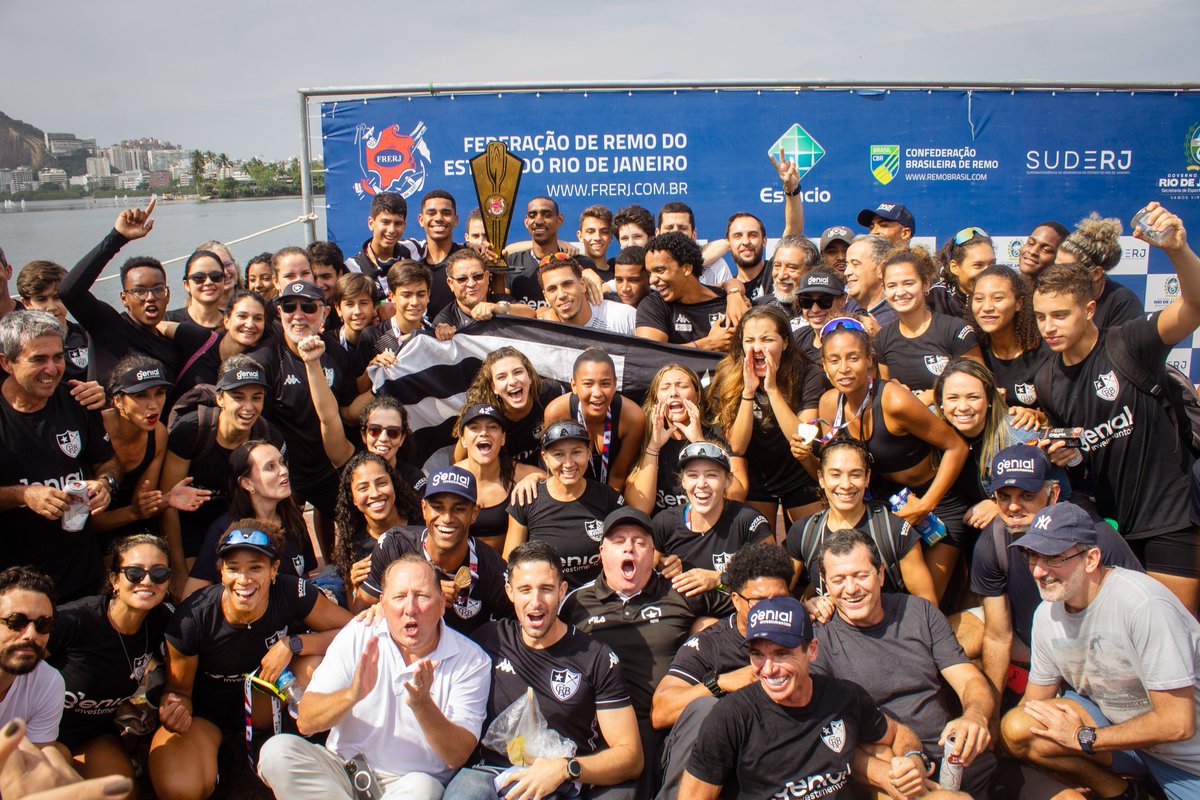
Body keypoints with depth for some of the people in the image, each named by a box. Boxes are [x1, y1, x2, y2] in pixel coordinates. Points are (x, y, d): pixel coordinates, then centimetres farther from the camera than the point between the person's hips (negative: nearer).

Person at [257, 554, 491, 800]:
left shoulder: (472, 660, -6)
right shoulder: (358, 635, 0)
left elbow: (457, 757, -12)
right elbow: (305, 722, -6)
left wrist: (422, 705, -29)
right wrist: (352, 695, -26)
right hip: (342, 769, 4)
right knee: (277, 750, -22)